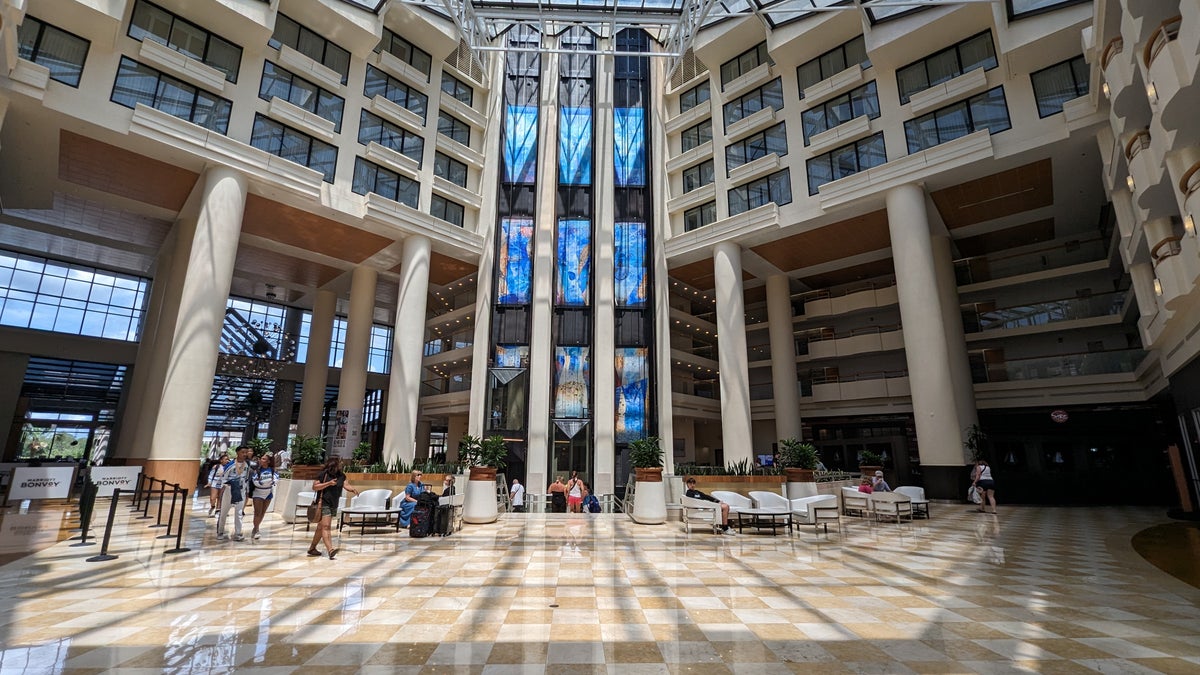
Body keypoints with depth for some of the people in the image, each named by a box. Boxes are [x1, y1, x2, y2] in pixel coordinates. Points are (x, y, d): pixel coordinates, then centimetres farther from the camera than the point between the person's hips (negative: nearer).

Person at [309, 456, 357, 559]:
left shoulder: (341, 475, 7)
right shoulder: (324, 474, -10)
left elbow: (346, 485, 1)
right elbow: (314, 487, -9)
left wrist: (352, 490, -19)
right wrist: (328, 483, -20)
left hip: (334, 505, 7)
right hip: (324, 503, -7)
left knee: (321, 527, 16)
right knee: (326, 527, -13)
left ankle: (312, 548, 30)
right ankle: (330, 550, -21)